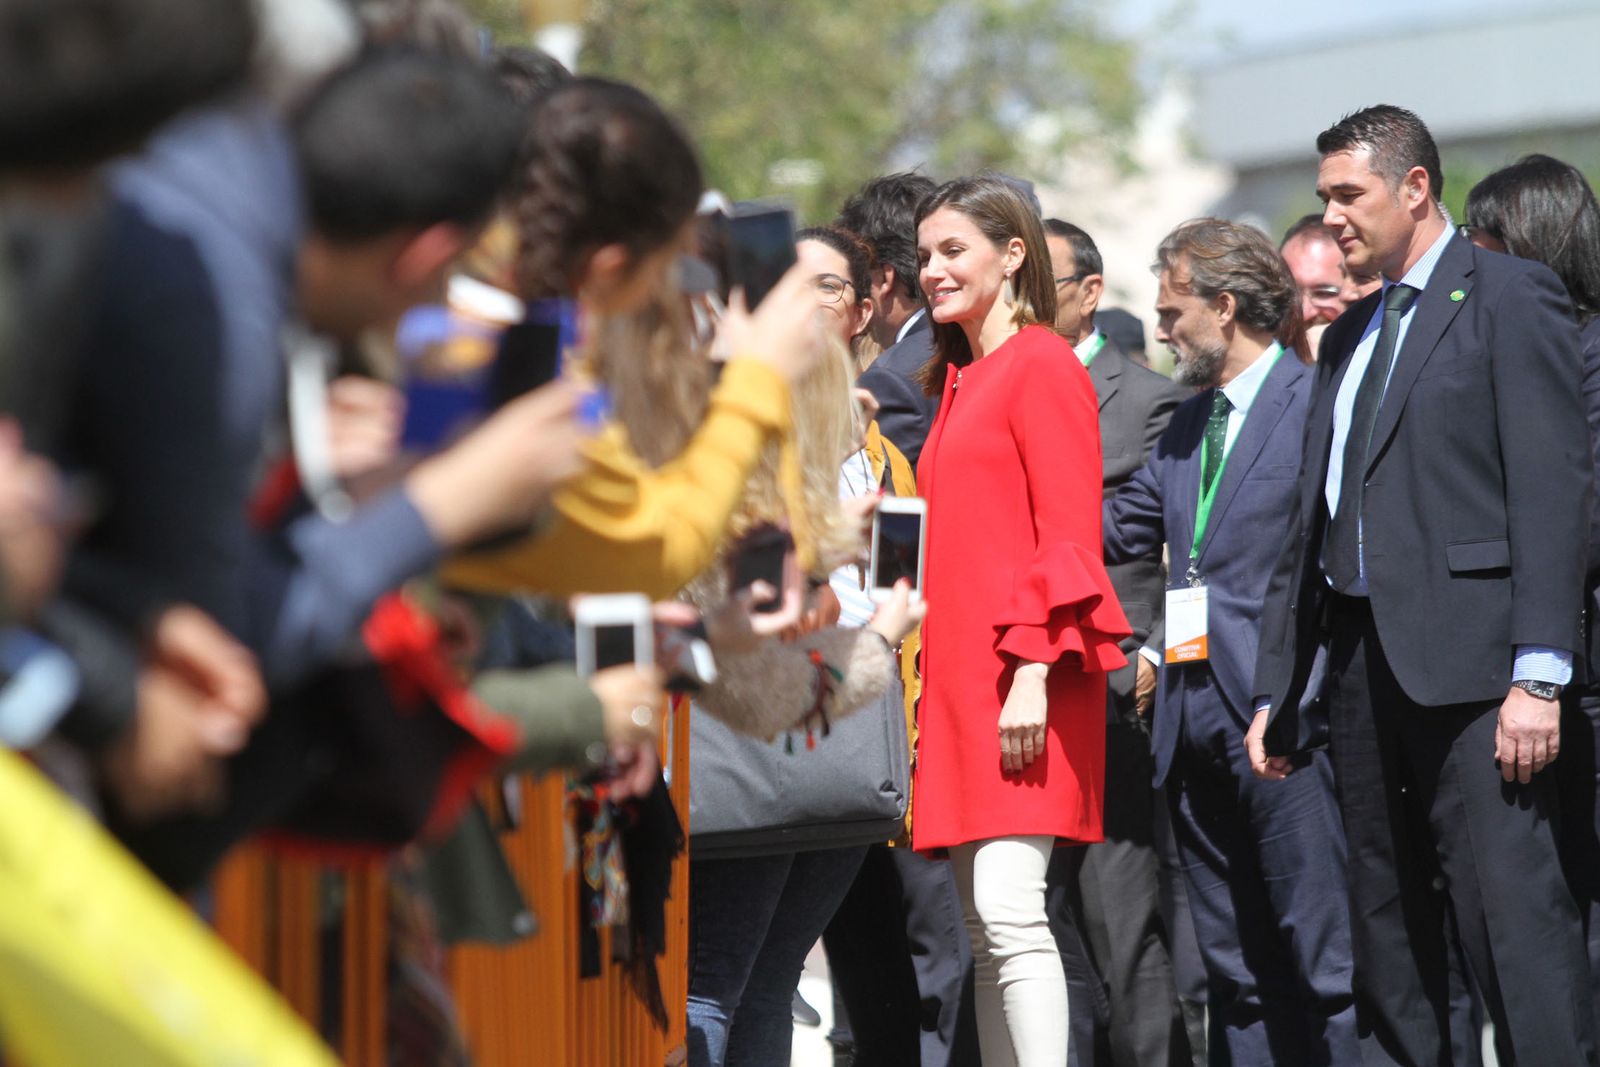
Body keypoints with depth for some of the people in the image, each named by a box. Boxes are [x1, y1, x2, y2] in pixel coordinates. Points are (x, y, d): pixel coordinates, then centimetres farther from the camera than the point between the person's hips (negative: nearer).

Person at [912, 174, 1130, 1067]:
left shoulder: (1042, 365, -5)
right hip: (962, 677, 9)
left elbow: (1069, 534, -12)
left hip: (1017, 684, -9)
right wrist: (929, 679, 15)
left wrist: (1033, 673, -19)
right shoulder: (962, 380, 20)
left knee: (1008, 909, -16)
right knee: (985, 927, 6)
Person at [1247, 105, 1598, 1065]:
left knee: (1515, 911, -14)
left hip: (1466, 660, -8)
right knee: (1386, 925, 8)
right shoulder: (1351, 337, 21)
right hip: (1363, 658, 8)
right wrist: (1277, 690, 17)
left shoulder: (1509, 296, -2)